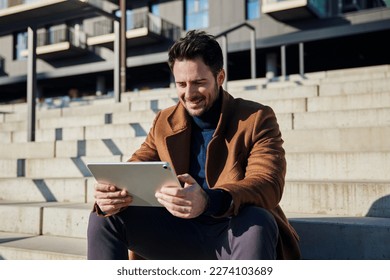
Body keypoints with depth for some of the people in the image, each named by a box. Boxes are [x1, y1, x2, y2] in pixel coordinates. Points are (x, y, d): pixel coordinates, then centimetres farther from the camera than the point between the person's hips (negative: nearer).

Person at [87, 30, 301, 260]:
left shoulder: (257, 120, -4)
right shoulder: (164, 123, 10)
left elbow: (268, 185, -19)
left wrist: (208, 201, -40)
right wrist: (111, 195, -22)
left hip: (236, 233, -3)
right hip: (181, 233, 4)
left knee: (255, 221, -37)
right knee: (105, 217, -11)